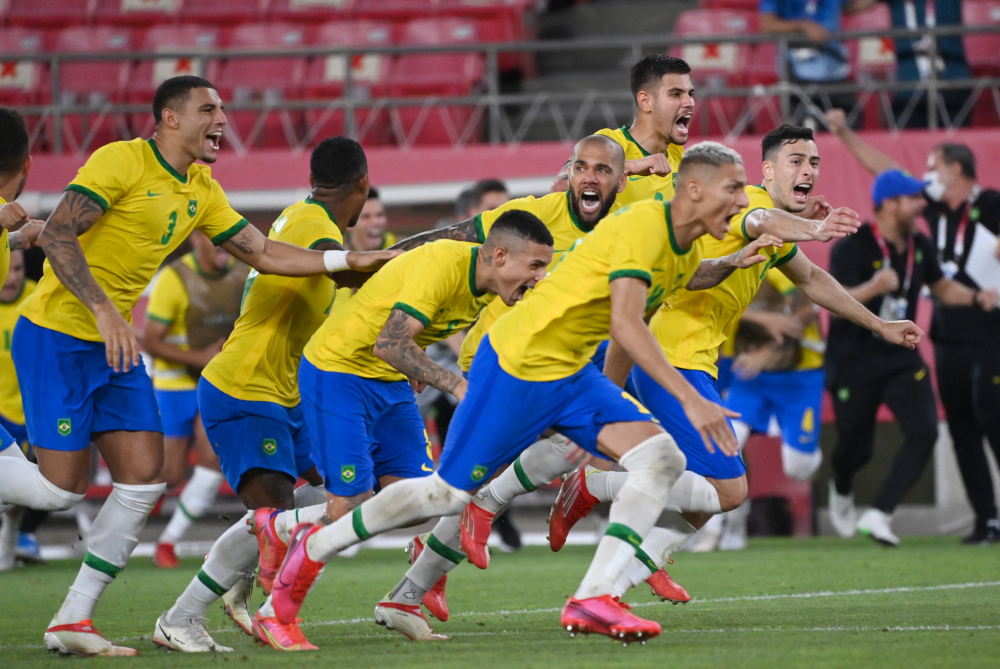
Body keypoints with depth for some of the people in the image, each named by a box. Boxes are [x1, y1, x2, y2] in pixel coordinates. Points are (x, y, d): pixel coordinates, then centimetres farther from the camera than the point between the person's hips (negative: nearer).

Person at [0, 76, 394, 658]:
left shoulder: (201, 192, 11)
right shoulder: (121, 161, -13)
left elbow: (261, 252, 14)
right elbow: (57, 234, -20)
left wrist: (351, 261, 5)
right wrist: (103, 308, -29)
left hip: (115, 347, 8)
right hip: (57, 340, -8)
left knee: (145, 479, -2)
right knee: (63, 488, -13)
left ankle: (73, 620, 4)